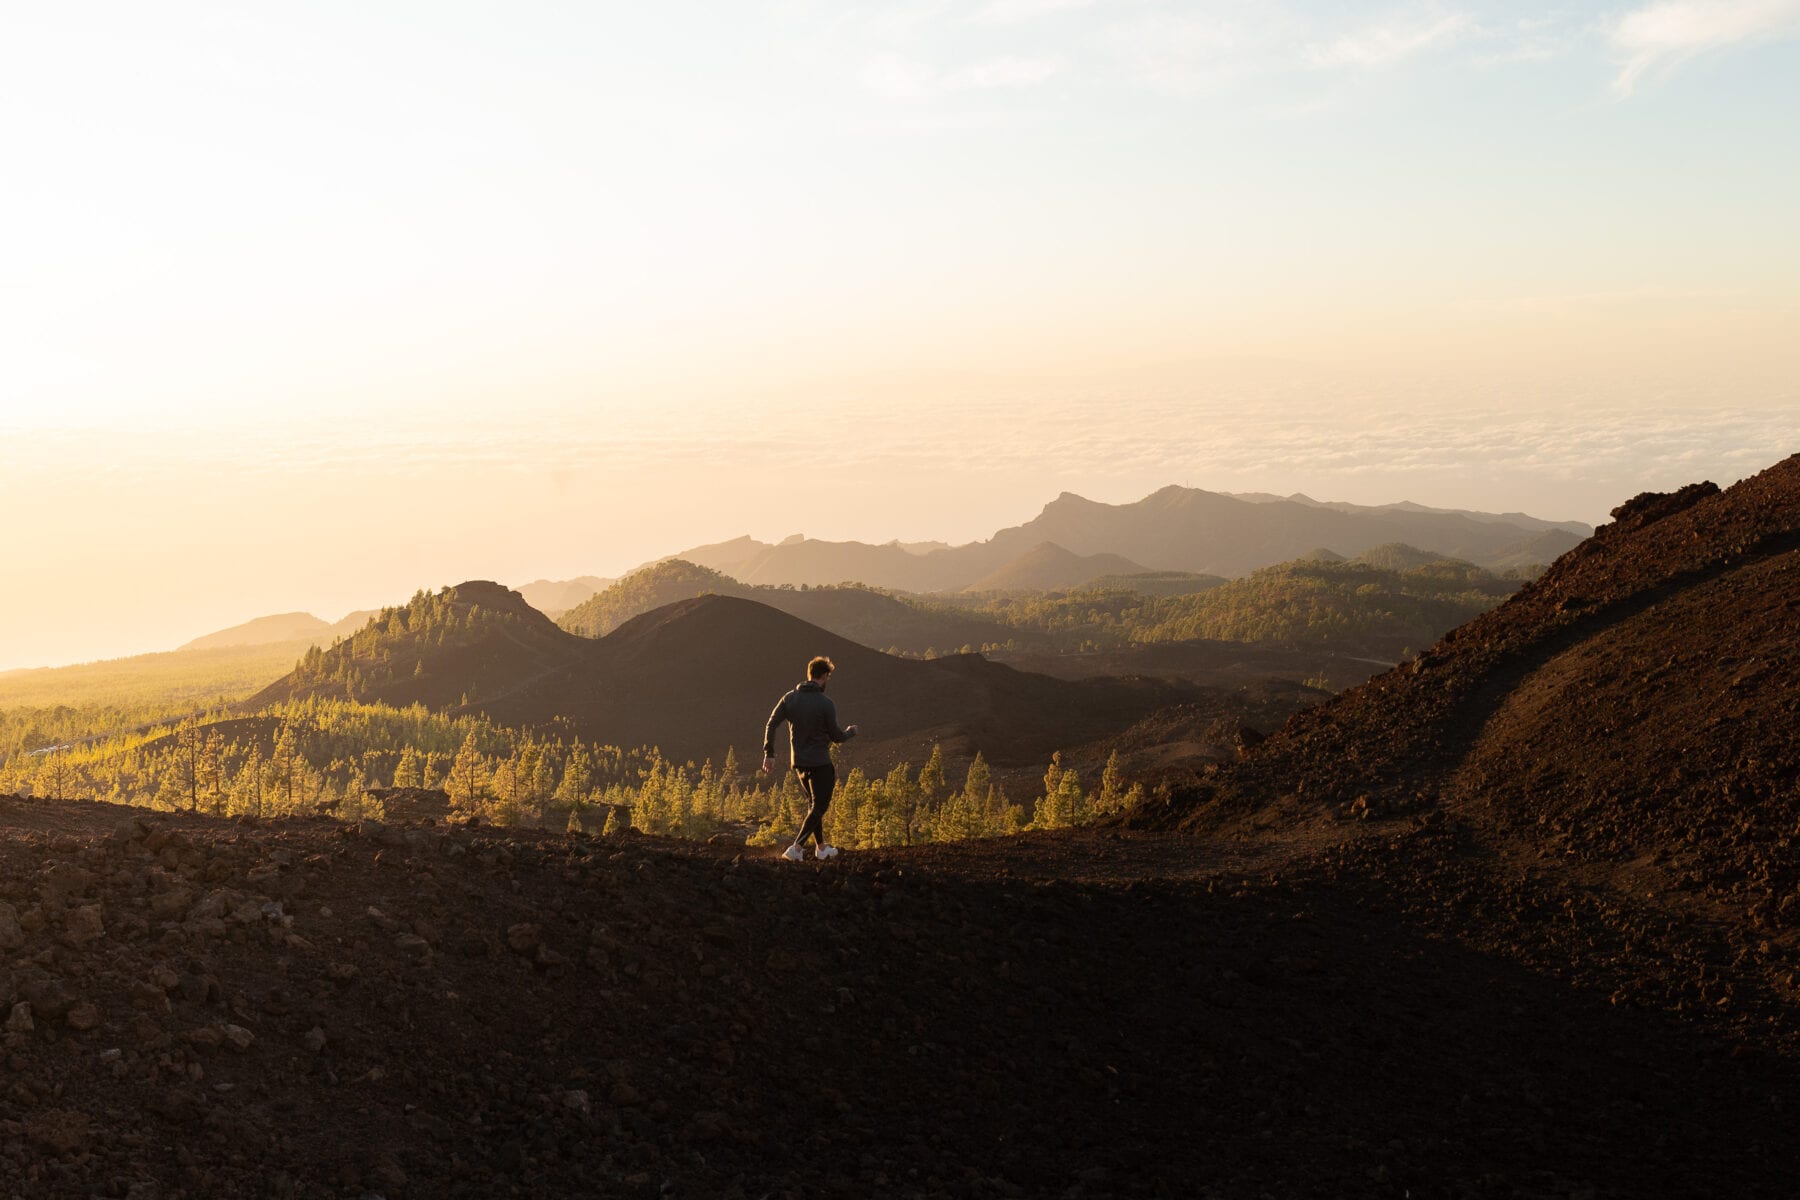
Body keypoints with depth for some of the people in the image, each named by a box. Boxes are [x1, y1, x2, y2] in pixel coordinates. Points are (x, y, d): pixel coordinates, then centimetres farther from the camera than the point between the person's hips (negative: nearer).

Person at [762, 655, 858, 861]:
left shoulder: (790, 698, -1)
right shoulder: (825, 704, -17)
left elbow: (770, 725, -4)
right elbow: (836, 736, -9)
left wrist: (769, 754, 1)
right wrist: (851, 731, 12)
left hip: (798, 762, 6)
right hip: (820, 763, -6)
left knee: (816, 804, 21)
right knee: (820, 807, 3)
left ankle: (821, 848, 29)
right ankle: (796, 848, -9)